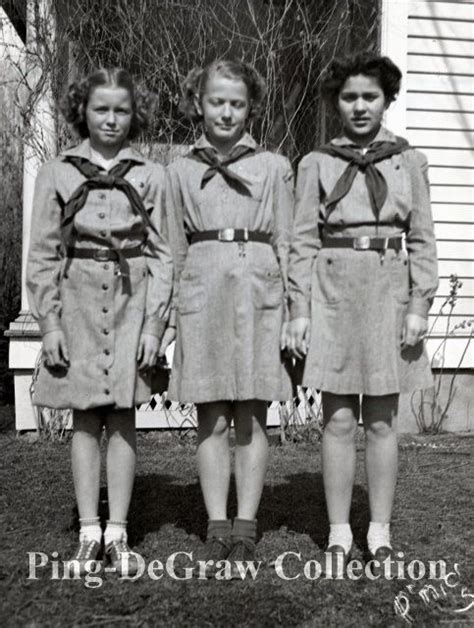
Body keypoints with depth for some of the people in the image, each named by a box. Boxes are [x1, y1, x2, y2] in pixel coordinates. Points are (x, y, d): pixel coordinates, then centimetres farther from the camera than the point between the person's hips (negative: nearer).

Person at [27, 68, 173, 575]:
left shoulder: (149, 176, 3)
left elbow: (161, 255, 2)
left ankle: (118, 533, 12)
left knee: (123, 417, 3)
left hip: (131, 298, 0)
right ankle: (88, 532, 13)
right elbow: (43, 254, 3)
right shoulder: (56, 173, 4)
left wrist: (153, 324, -5)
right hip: (78, 299, 0)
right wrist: (49, 323, -4)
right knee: (85, 417, 4)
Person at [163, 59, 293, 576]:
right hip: (202, 295, 1)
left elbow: (286, 244, 8)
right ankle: (217, 528, 11)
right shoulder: (181, 171, 12)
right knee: (211, 420, 3)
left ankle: (245, 528, 11)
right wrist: (171, 312, 7)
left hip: (258, 294, -1)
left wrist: (290, 309, 0)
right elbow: (174, 249, 13)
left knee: (251, 418, 2)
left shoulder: (274, 167, 9)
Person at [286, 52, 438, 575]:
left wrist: (419, 305, -3)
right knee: (338, 419, 2)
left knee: (381, 419, 6)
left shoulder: (408, 161, 8)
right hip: (334, 291, 0)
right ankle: (338, 532, 15)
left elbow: (422, 239, 6)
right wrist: (299, 310, -3)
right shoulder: (316, 163, 7)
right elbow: (303, 241, 4)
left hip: (389, 291, 1)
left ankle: (380, 532, 18)